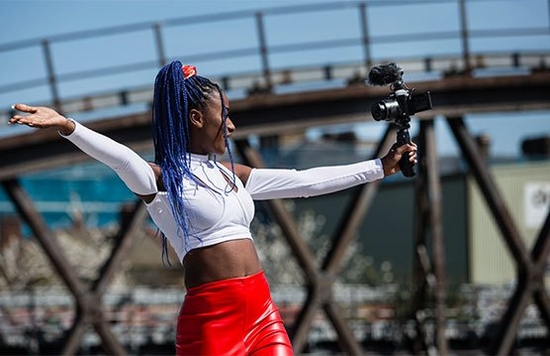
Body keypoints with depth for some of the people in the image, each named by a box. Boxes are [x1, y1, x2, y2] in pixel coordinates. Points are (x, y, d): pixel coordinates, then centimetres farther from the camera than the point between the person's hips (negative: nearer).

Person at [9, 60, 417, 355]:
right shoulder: (162, 177, -4)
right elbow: (122, 157, -24)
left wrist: (380, 167, 23)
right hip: (211, 315, -6)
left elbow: (306, 181, 22)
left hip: (262, 311, 7)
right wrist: (67, 127, -44)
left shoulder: (231, 173, 18)